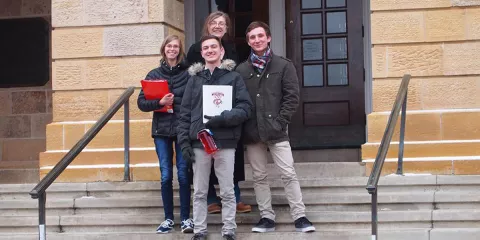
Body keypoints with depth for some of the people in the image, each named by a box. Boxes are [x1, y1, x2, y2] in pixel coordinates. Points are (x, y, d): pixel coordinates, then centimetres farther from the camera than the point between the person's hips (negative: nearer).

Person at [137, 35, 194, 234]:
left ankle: (185, 218, 11)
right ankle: (168, 218, 14)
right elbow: (141, 102, 2)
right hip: (161, 129, 2)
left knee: (183, 174, 1)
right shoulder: (154, 74, 6)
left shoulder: (188, 73, 1)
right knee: (166, 176, 4)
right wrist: (159, 102, -14)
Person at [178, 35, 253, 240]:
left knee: (227, 192, 4)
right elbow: (185, 113, 9)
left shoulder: (234, 77, 4)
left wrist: (223, 118, -17)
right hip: (199, 142, 2)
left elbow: (245, 109, -3)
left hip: (225, 142, -2)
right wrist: (184, 141, 0)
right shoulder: (194, 78, 10)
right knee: (199, 192, 8)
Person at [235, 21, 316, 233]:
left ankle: (299, 217, 4)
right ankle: (267, 217, 16)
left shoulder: (283, 65, 3)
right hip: (252, 133, 2)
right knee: (259, 177, 8)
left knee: (289, 174, -3)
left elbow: (292, 97, -1)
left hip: (276, 131, -2)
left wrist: (280, 121, -9)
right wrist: (242, 125, -3)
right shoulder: (241, 70, 7)